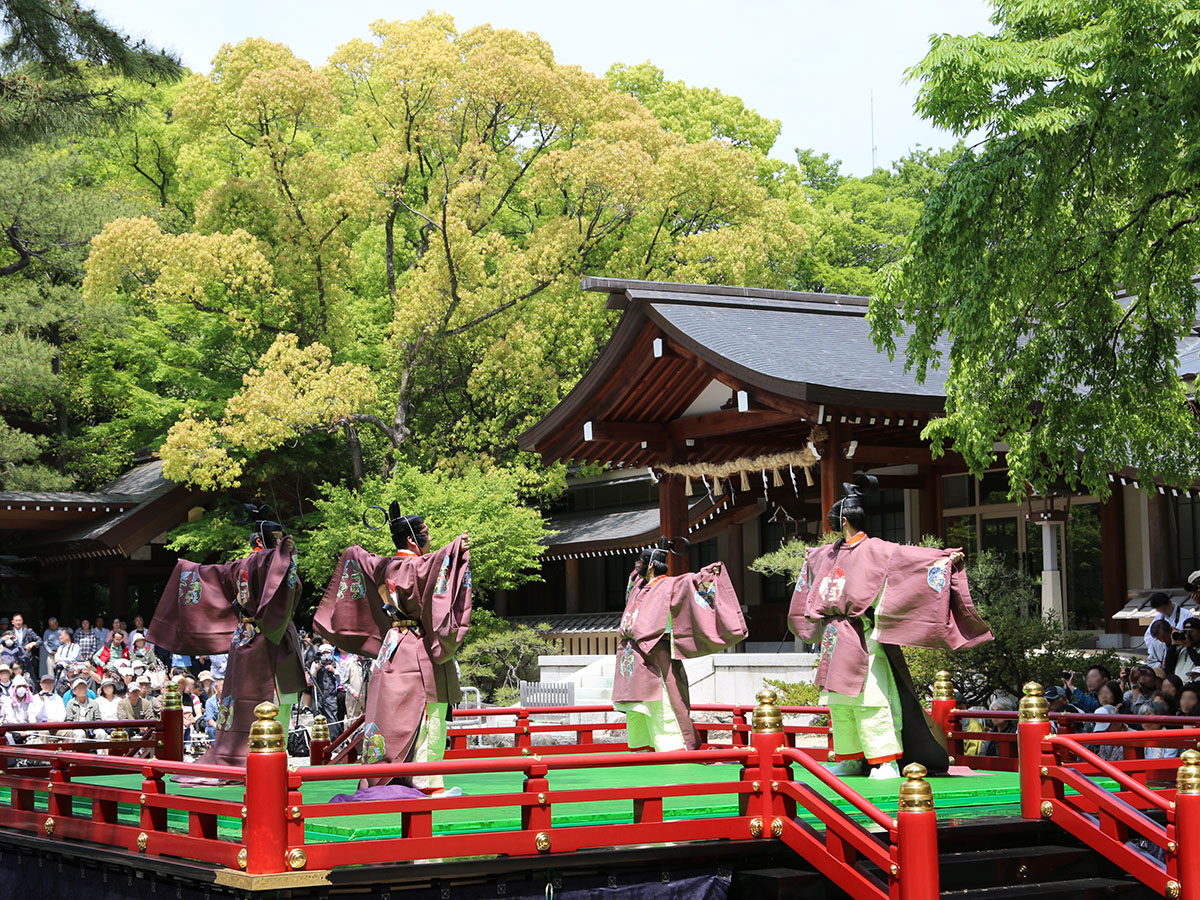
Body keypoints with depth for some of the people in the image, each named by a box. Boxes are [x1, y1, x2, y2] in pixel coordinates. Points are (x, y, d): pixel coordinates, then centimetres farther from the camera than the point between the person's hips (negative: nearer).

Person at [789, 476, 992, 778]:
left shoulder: (875, 550, -7)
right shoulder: (831, 554, 17)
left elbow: (910, 555, -17)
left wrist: (946, 559, -28)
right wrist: (810, 558, 62)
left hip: (862, 638, -8)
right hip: (837, 639, 8)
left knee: (871, 701, -11)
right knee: (840, 702, 10)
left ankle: (888, 761, -10)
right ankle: (850, 759, 17)